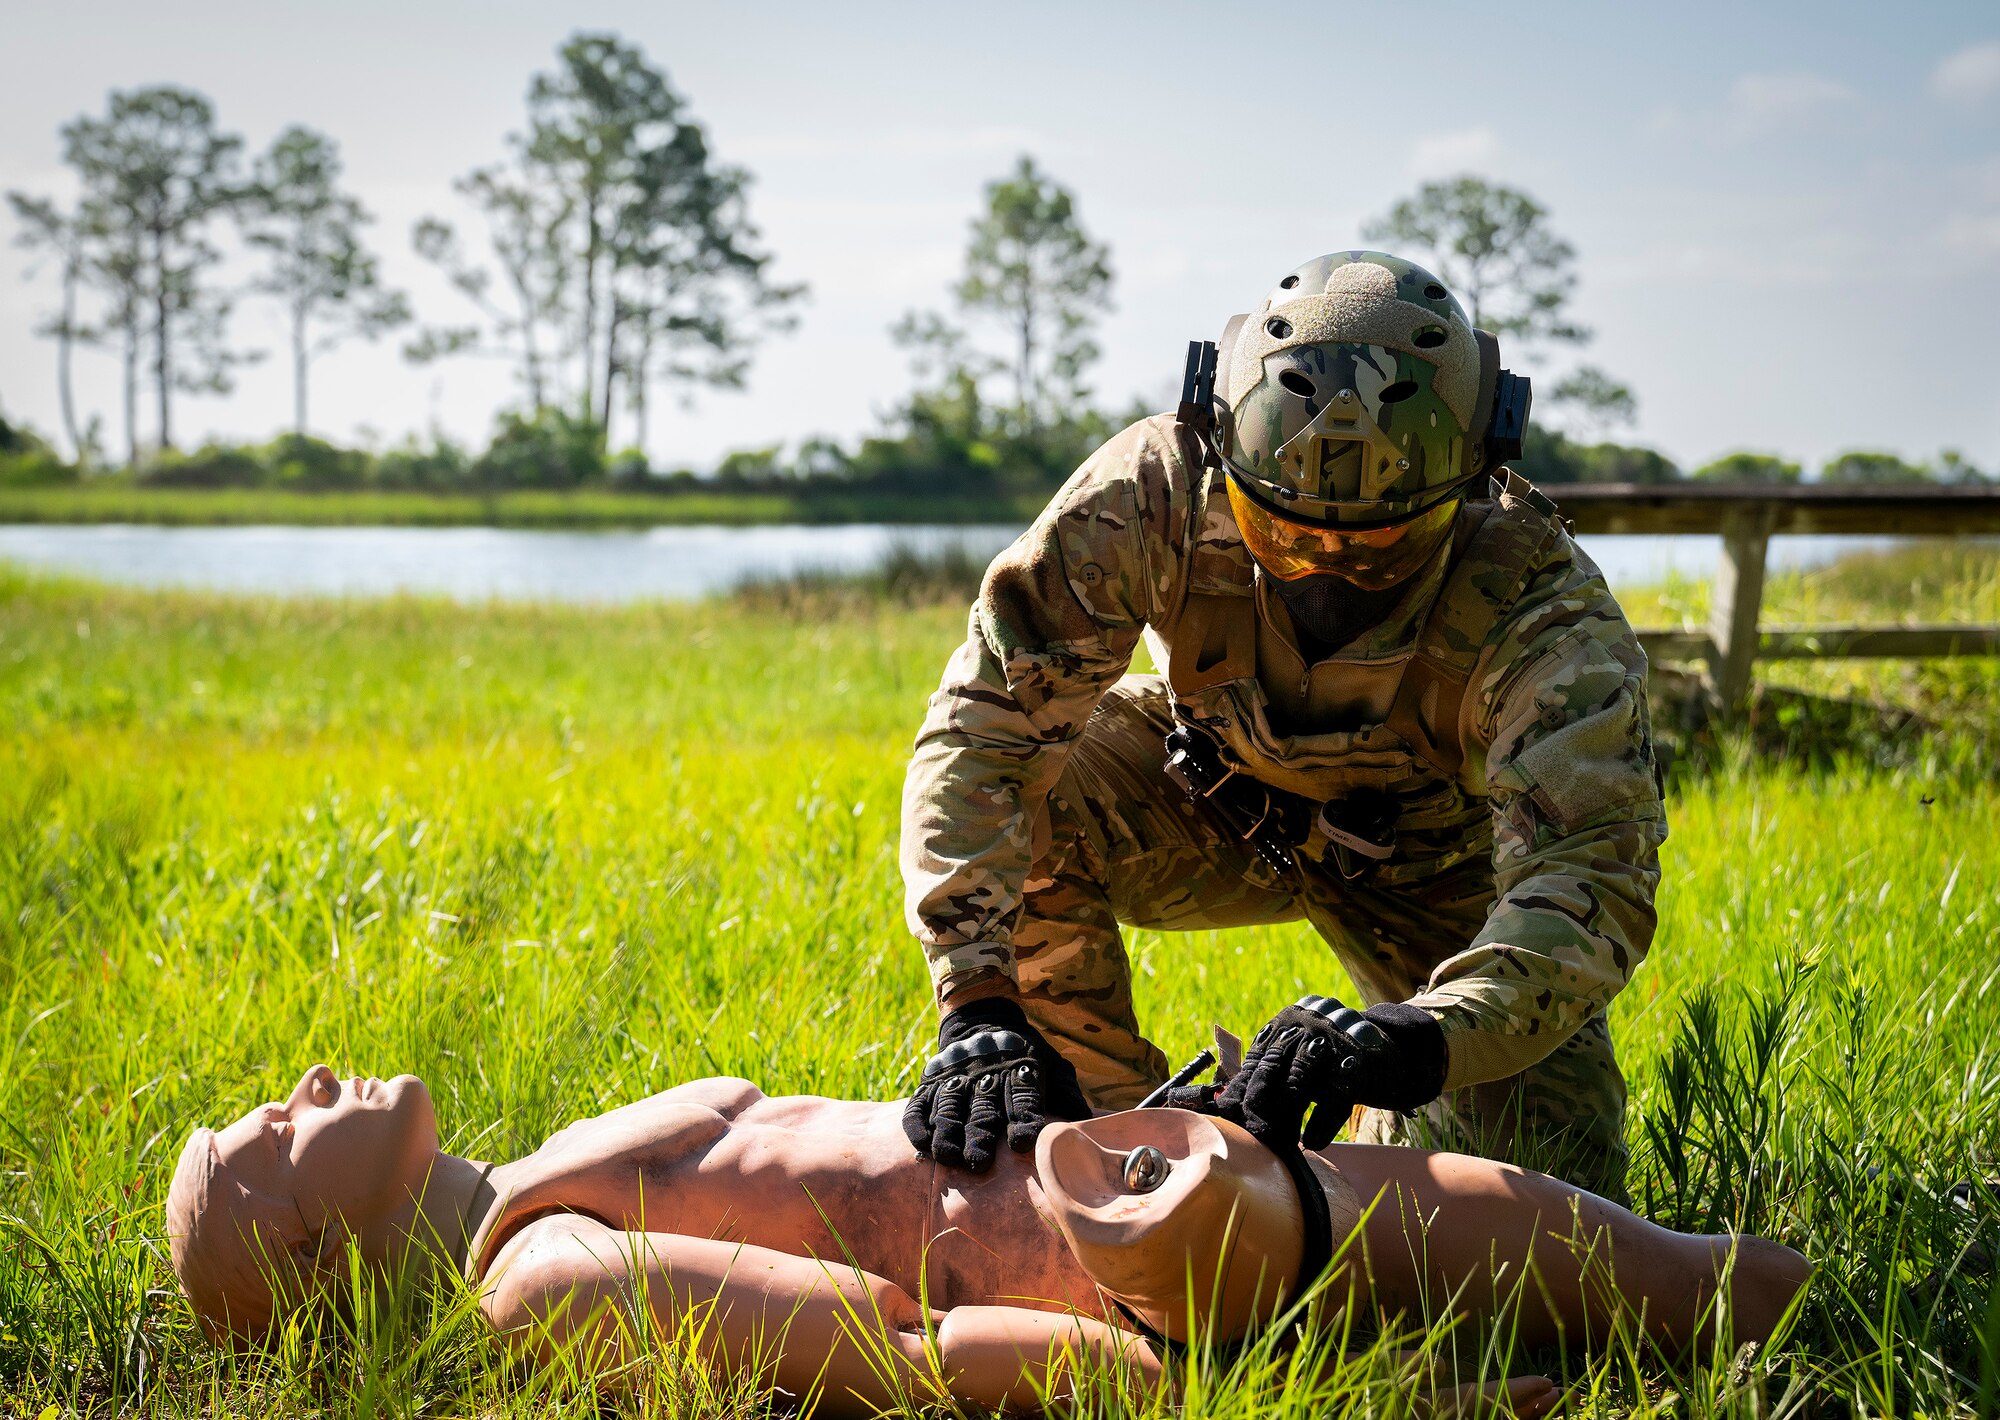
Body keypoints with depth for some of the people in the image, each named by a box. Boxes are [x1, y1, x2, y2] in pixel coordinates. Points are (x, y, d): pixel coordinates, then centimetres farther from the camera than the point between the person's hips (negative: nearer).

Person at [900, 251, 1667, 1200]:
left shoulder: (1538, 605, -38)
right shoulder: (1159, 492, -35)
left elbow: (1593, 870, -50)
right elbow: (980, 726, -39)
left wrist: (1417, 1041, -69)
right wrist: (978, 1006, -52)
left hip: (1435, 861, 0)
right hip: (1220, 799, 1)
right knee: (1019, 810, -31)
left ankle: (1391, 1130, 25)